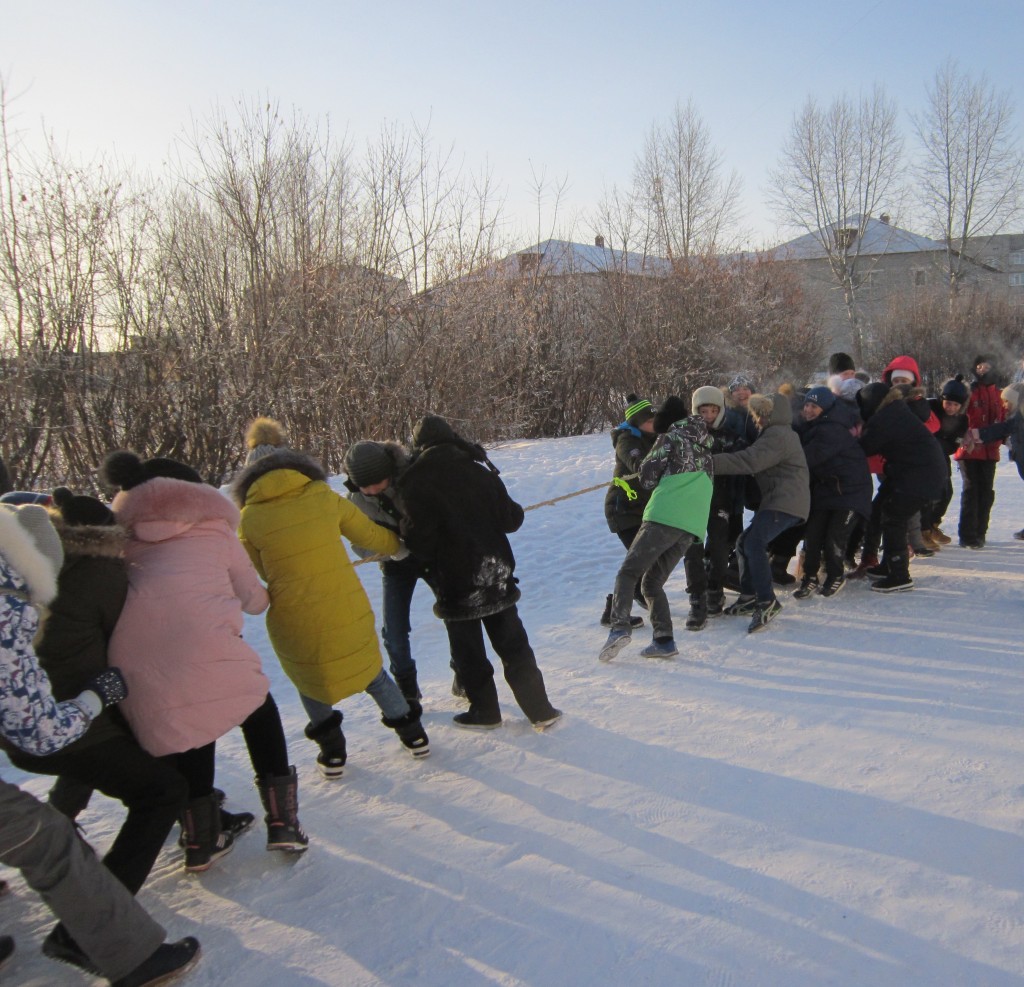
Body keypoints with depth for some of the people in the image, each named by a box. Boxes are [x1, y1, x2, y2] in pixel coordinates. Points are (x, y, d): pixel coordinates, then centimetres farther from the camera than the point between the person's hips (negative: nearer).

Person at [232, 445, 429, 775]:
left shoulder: (250, 517, -4)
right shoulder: (324, 496, -2)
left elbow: (260, 571, 7)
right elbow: (371, 535, 8)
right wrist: (398, 544, 28)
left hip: (294, 618, -1)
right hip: (348, 610, 2)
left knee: (308, 678, 27)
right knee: (371, 671, 26)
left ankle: (332, 751, 26)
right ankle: (413, 734, 29)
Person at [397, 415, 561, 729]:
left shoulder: (416, 481, -13)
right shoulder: (480, 471, 0)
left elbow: (419, 538, -16)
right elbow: (511, 519, 1)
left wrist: (432, 562, 4)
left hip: (455, 579, -4)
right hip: (497, 574, 4)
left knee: (468, 650, 14)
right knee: (513, 645, 14)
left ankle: (485, 711, 26)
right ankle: (541, 710, 15)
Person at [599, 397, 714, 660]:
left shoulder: (672, 437, 6)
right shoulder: (706, 443, 23)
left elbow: (647, 477, 3)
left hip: (664, 517, -6)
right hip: (693, 525, 6)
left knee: (628, 572, -1)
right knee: (653, 582, 14)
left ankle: (619, 627, -19)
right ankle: (664, 640, 2)